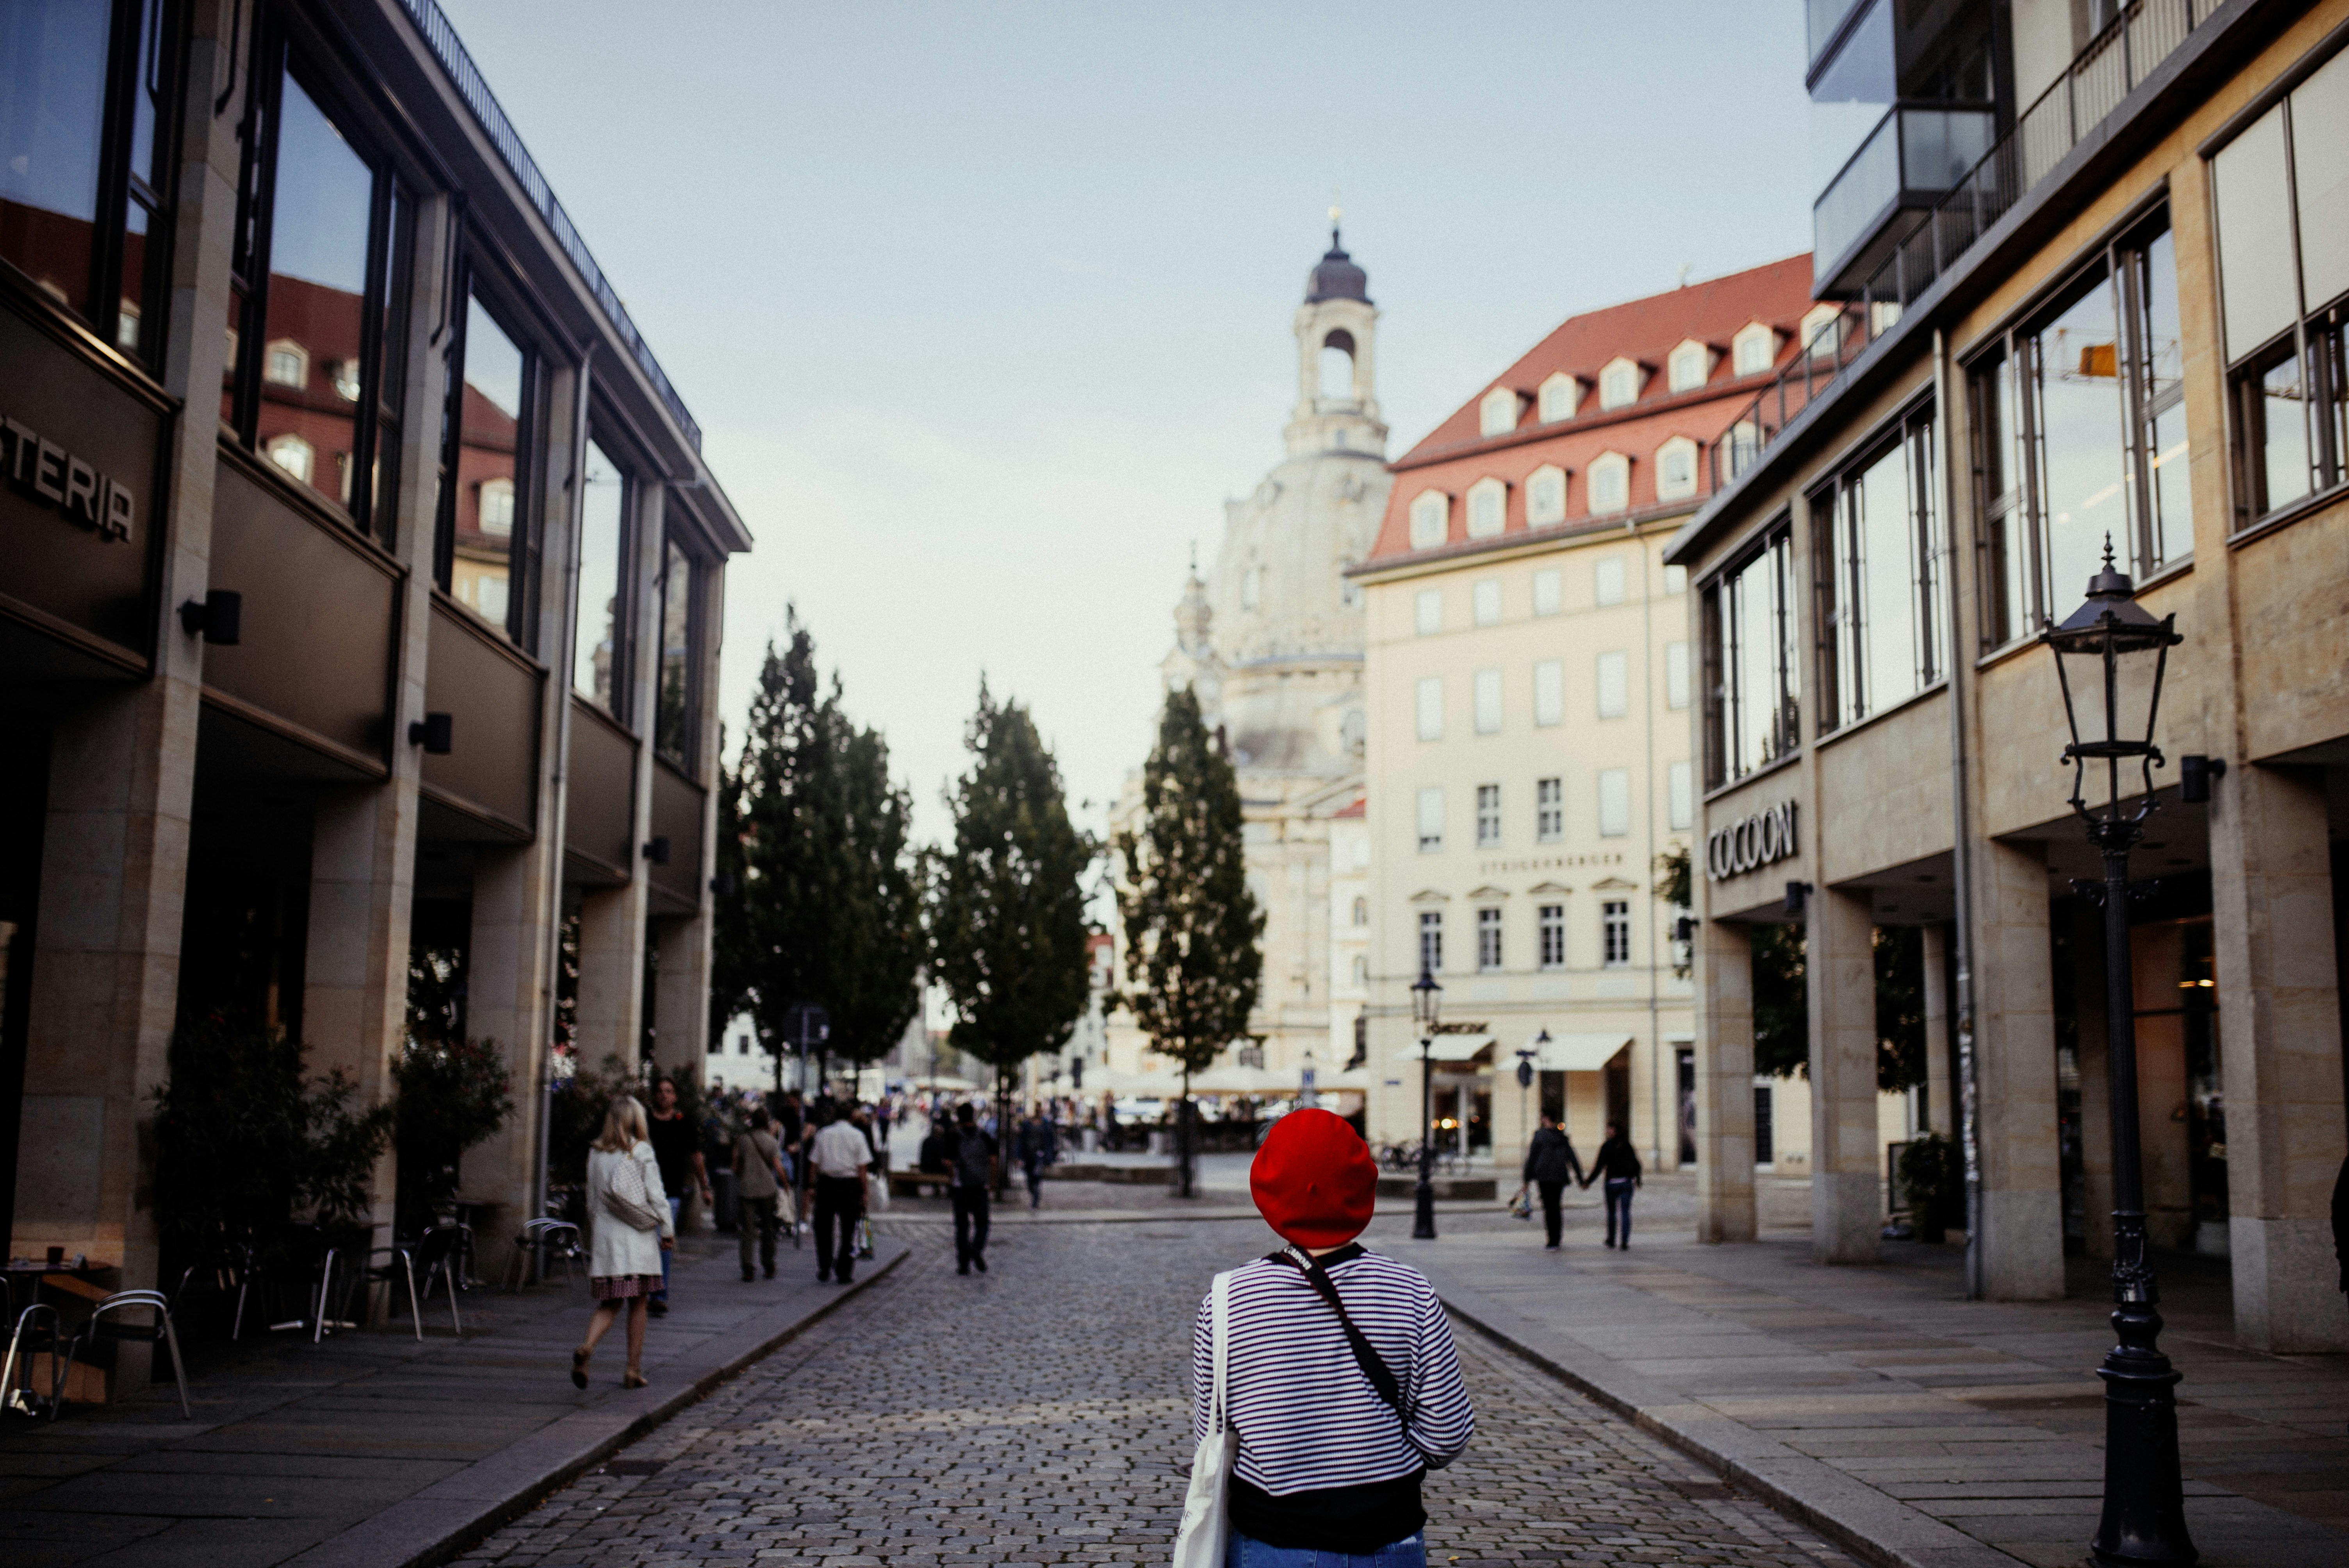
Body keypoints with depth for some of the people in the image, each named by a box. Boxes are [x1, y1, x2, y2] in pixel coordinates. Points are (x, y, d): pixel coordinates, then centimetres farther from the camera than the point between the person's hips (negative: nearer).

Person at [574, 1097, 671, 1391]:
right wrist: (668, 1230, 2)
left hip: (605, 1234, 3)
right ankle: (634, 1371, 9)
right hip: (638, 1235, -3)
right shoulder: (641, 1151, -5)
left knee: (609, 1303, 7)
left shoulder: (596, 1153, 7)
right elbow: (656, 1195, -6)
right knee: (638, 1303, 7)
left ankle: (587, 1347, -21)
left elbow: (592, 1198, 12)